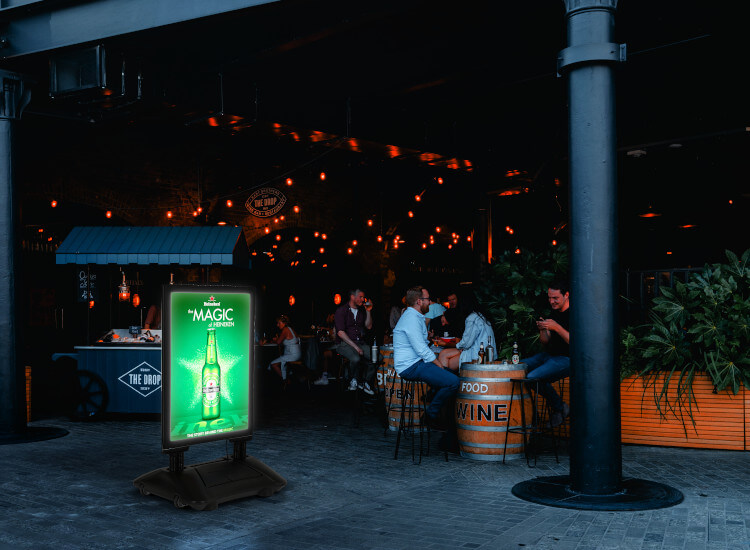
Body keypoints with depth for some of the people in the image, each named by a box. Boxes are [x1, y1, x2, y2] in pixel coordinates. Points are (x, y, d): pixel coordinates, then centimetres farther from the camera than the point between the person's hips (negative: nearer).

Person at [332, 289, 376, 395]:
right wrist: (355, 347, -18)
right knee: (356, 358, -36)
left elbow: (368, 326, 12)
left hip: (360, 342, 6)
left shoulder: (362, 310, 16)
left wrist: (368, 311, 1)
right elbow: (340, 332, -12)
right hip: (344, 343, -5)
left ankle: (365, 382, -4)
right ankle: (354, 380, -8)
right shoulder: (341, 310, -4)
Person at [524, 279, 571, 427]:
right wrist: (542, 330, -6)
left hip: (567, 359, -9)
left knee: (533, 377, -28)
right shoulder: (554, 313, 14)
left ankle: (560, 408, -5)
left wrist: (556, 327, -27)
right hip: (550, 355, 9)